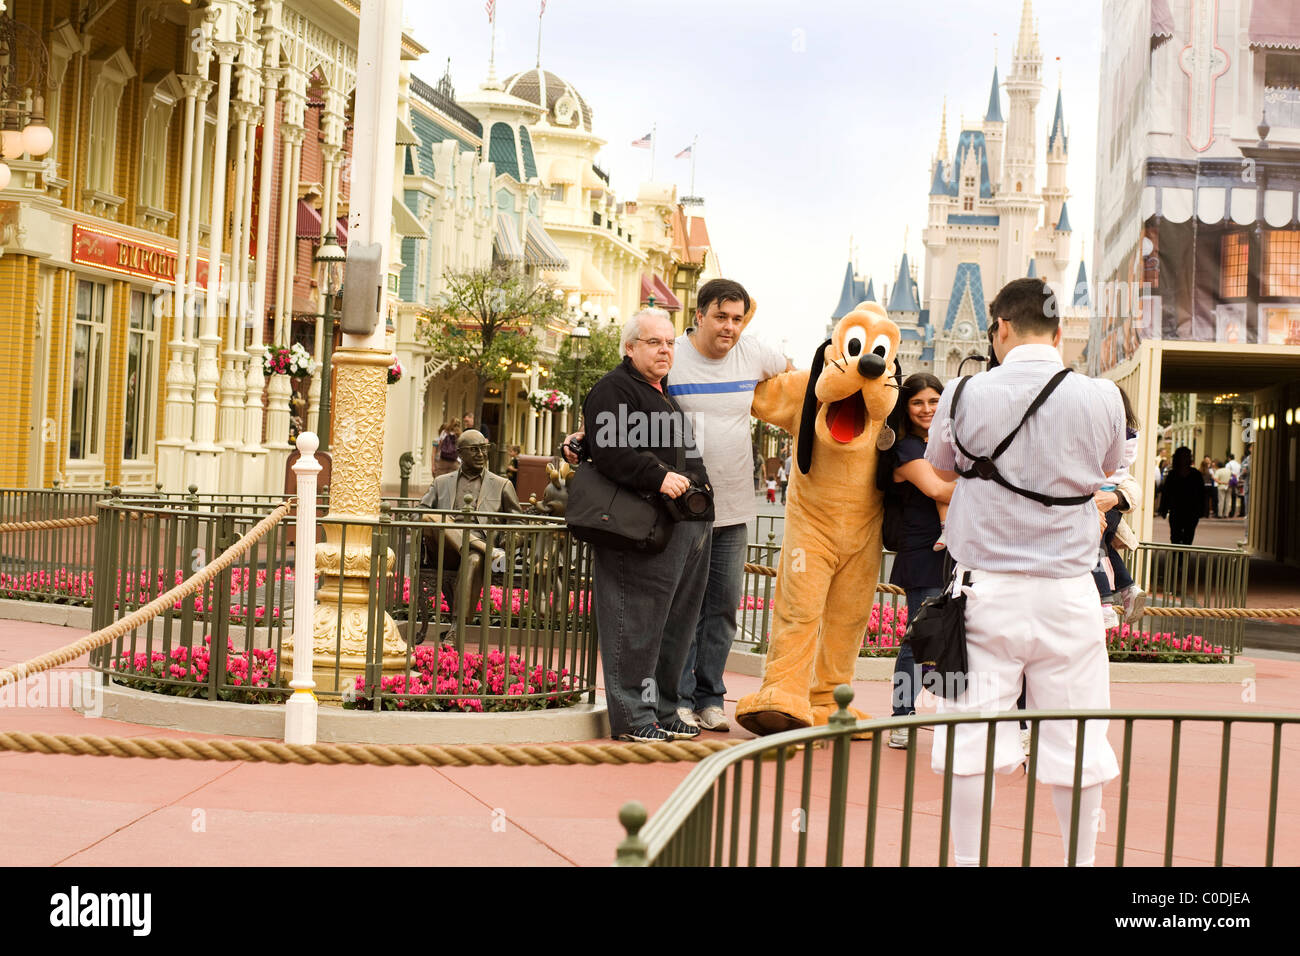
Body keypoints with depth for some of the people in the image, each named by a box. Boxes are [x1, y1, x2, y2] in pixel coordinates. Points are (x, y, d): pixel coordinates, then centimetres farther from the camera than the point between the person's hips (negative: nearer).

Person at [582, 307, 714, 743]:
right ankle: (633, 717, -1)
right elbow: (610, 452, -20)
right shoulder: (613, 390, -6)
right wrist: (659, 476, -26)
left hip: (686, 527, 10)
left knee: (675, 625, 12)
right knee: (638, 623, -7)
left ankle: (663, 711, 21)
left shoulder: (664, 393, 25)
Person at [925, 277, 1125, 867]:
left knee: (972, 739, 5)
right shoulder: (1101, 399, -4)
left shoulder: (965, 395, -6)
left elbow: (943, 469, 12)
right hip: (1068, 593, 1)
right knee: (1076, 740, 11)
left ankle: (968, 859, 12)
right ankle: (1081, 857, 22)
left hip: (986, 589, -1)